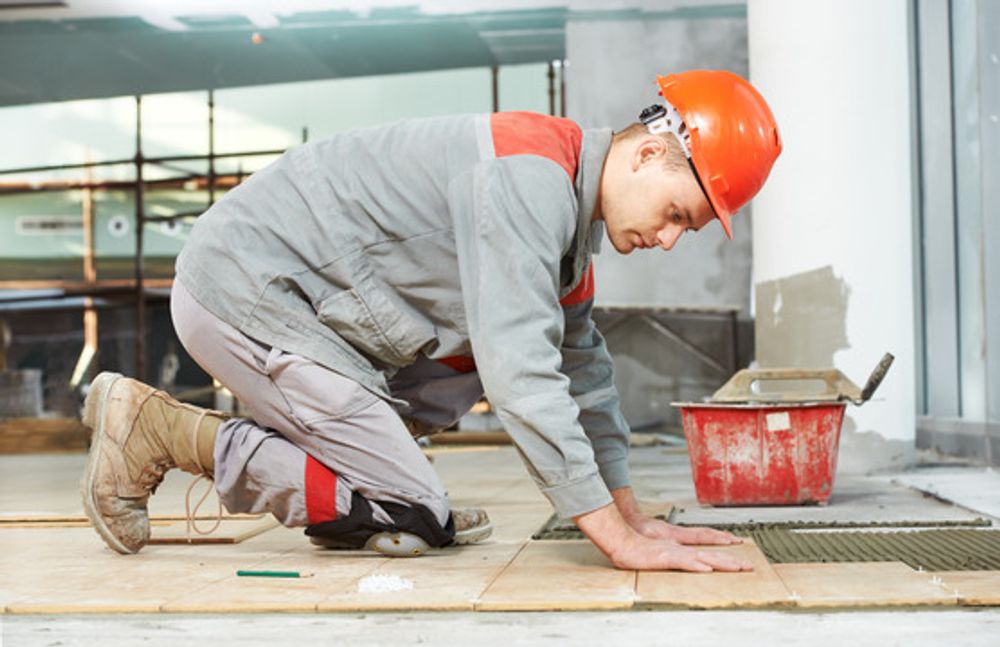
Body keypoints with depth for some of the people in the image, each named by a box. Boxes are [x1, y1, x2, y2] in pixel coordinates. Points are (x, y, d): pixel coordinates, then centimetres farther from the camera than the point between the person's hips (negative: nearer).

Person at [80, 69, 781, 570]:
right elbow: (522, 375, -29)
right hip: (242, 289, -10)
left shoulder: (570, 207, 9)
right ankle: (161, 428, -5)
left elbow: (581, 365, 15)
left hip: (298, 297, 10)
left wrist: (632, 514, 13)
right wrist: (619, 540, -26)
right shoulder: (532, 176, -23)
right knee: (413, 521, -9)